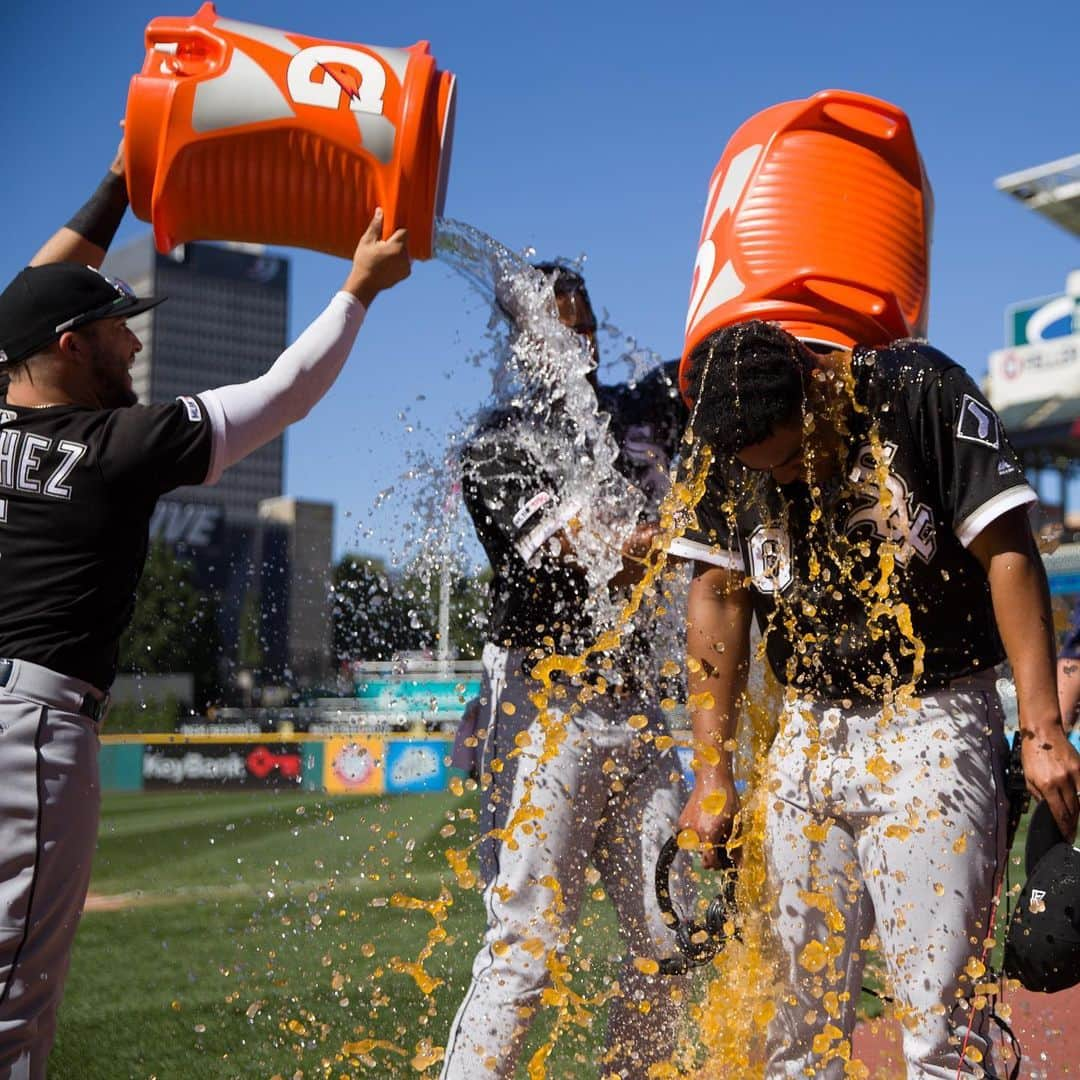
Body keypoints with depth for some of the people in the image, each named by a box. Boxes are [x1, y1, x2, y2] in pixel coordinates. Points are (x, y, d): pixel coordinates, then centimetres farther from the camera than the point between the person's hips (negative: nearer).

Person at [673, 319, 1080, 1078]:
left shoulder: (921, 391, -11)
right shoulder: (733, 449, 1)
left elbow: (1008, 555, -11)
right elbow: (719, 600, 3)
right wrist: (715, 770, 2)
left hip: (932, 730, -4)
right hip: (807, 736, 4)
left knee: (941, 1014, -7)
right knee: (803, 1009, 8)